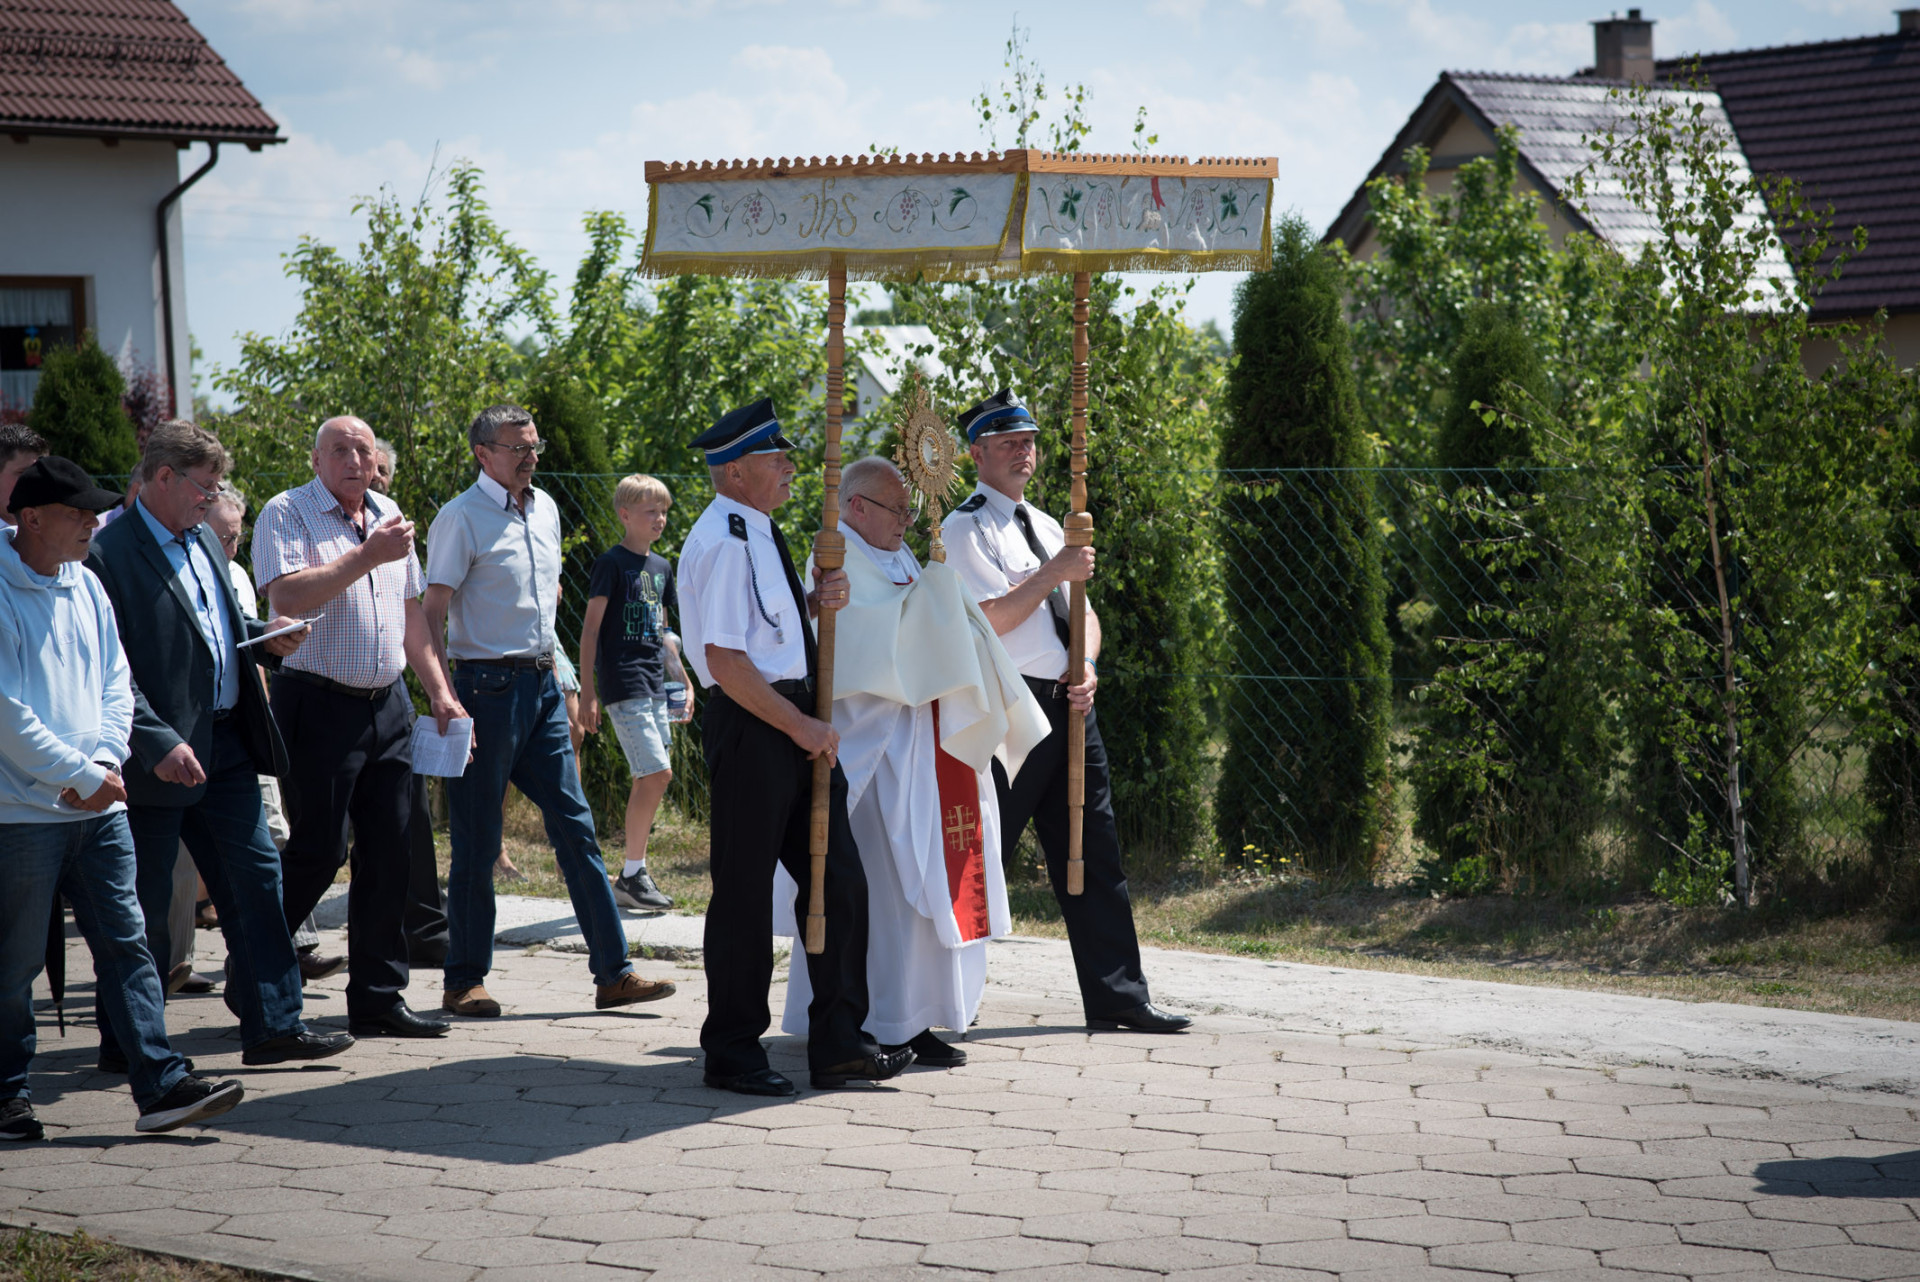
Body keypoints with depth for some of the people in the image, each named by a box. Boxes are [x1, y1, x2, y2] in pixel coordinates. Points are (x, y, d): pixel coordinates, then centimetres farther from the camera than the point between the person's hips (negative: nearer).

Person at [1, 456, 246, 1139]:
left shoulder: (86, 588, 13)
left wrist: (104, 762, -2)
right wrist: (82, 777, -13)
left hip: (98, 808, 7)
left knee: (126, 942, 2)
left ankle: (161, 1085, 1)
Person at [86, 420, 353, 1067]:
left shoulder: (203, 541, 13)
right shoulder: (110, 552, -14)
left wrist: (264, 636, 5)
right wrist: (158, 742, -23)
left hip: (226, 744, 8)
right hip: (162, 757, -8)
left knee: (256, 876, 6)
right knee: (145, 903, 2)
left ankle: (272, 1024, 11)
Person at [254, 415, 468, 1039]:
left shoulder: (388, 515, 16)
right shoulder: (286, 514, -5)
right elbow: (287, 596, -21)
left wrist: (441, 691, 14)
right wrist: (368, 555, -20)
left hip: (388, 705, 6)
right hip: (319, 704, -6)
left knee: (390, 851, 5)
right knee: (317, 849, -7)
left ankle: (378, 999, 11)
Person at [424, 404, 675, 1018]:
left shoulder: (545, 510, 13)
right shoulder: (461, 518, -9)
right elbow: (433, 611, -13)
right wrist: (441, 696, -22)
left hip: (542, 685, 7)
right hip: (488, 687, -7)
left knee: (575, 828, 4)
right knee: (477, 841, 0)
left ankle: (613, 973, 5)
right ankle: (465, 982, 9)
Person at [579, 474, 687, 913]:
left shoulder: (661, 567, 15)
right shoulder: (612, 563, -7)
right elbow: (590, 629, -8)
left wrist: (684, 680, 20)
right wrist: (588, 692, -12)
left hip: (655, 685, 8)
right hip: (623, 683, -8)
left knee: (648, 779, 7)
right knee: (656, 774, -14)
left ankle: (633, 876, 14)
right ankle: (632, 874, -7)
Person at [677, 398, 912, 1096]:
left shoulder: (760, 533, 14)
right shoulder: (723, 543, -16)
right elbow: (725, 659, -21)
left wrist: (816, 600, 6)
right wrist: (800, 726, -17)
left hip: (794, 721, 10)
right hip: (750, 726, -10)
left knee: (839, 880, 8)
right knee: (746, 890, 0)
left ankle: (838, 1045, 14)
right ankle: (732, 1054, 11)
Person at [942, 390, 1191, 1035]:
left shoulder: (1046, 526, 20)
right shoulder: (966, 528, -6)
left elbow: (1082, 611, 18)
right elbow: (992, 617, -16)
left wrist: (1087, 668, -1)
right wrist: (1055, 572, -15)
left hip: (1068, 707, 8)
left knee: (1093, 855, 7)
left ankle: (1117, 997, 10)